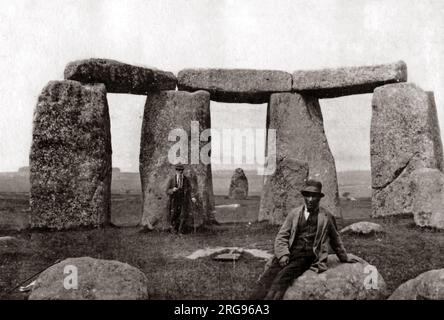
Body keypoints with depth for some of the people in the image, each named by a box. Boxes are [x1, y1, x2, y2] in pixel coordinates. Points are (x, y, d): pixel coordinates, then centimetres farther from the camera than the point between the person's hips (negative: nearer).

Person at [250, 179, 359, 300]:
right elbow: (282, 236, 10)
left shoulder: (326, 216, 10)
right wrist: (283, 254, -6)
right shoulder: (294, 213, 14)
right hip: (290, 253, 2)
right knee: (267, 276, -24)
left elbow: (335, 239, 23)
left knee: (284, 275, -30)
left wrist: (344, 258, 32)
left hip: (308, 256, -2)